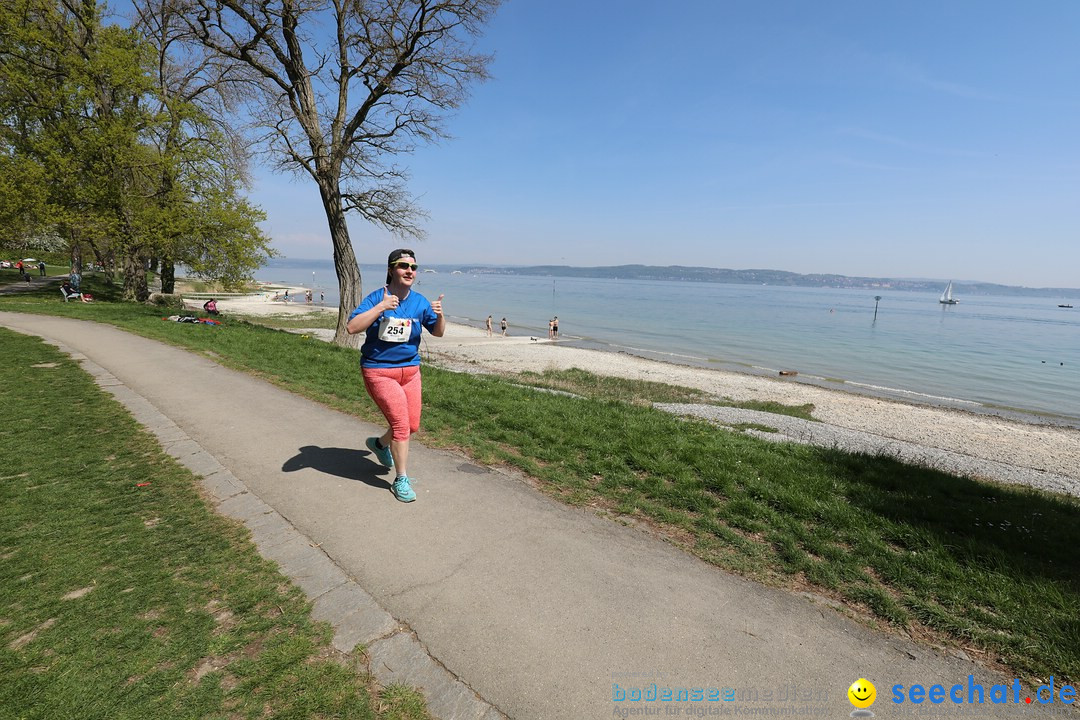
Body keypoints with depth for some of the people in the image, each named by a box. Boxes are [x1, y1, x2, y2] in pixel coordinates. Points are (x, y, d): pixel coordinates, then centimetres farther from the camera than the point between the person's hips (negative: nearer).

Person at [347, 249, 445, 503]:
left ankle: (380, 443, 43)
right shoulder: (376, 298, -12)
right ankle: (401, 480, 10)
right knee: (401, 424, -9)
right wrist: (381, 307, -30)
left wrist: (440, 315, -13)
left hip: (410, 370, 6)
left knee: (412, 426, 11)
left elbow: (438, 332, 8)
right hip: (378, 371, -5)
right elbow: (352, 327, -22)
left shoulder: (419, 301, 1)